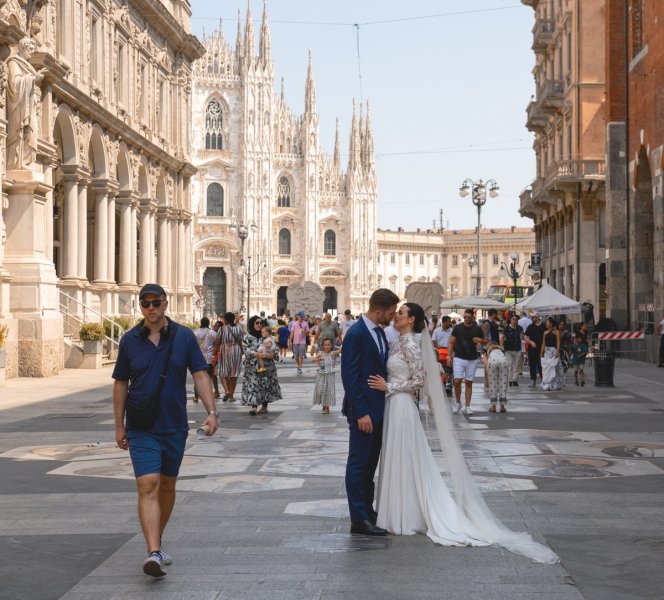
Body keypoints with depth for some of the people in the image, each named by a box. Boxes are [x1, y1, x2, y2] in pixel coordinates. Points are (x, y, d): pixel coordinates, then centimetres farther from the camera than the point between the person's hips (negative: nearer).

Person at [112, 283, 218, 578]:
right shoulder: (130, 340, -1)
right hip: (141, 429, -2)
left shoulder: (184, 336, -1)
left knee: (167, 486, 14)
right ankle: (153, 553, -22)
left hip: (175, 426, 2)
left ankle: (157, 542, 33)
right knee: (147, 486, -14)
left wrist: (211, 412, -13)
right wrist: (119, 425, 4)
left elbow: (200, 375, -2)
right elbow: (120, 384, 5)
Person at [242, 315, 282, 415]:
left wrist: (272, 354, -11)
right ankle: (253, 406, -17)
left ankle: (264, 407, 12)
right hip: (253, 366, -3)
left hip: (266, 365, 3)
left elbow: (274, 347, 10)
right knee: (253, 384, -11)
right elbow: (246, 350, -8)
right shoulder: (248, 337, 2)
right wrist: (257, 354, -21)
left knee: (266, 385, 4)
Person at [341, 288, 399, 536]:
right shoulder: (356, 334, -16)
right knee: (358, 465, -1)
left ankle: (368, 512, 24)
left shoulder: (379, 331, 10)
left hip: (378, 409, 9)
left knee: (370, 465, 15)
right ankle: (359, 520, 3)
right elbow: (350, 377, -19)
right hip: (363, 410, -9)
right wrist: (361, 413, -20)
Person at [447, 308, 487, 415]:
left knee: (469, 383, 4)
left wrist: (480, 340, -9)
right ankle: (458, 403, 9)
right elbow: (451, 342, 3)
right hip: (459, 358, -1)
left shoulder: (477, 329, 3)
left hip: (472, 359, 1)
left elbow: (486, 341, 13)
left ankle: (467, 407, 9)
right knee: (457, 381, -11)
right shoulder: (457, 328, 0)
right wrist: (449, 356, -6)